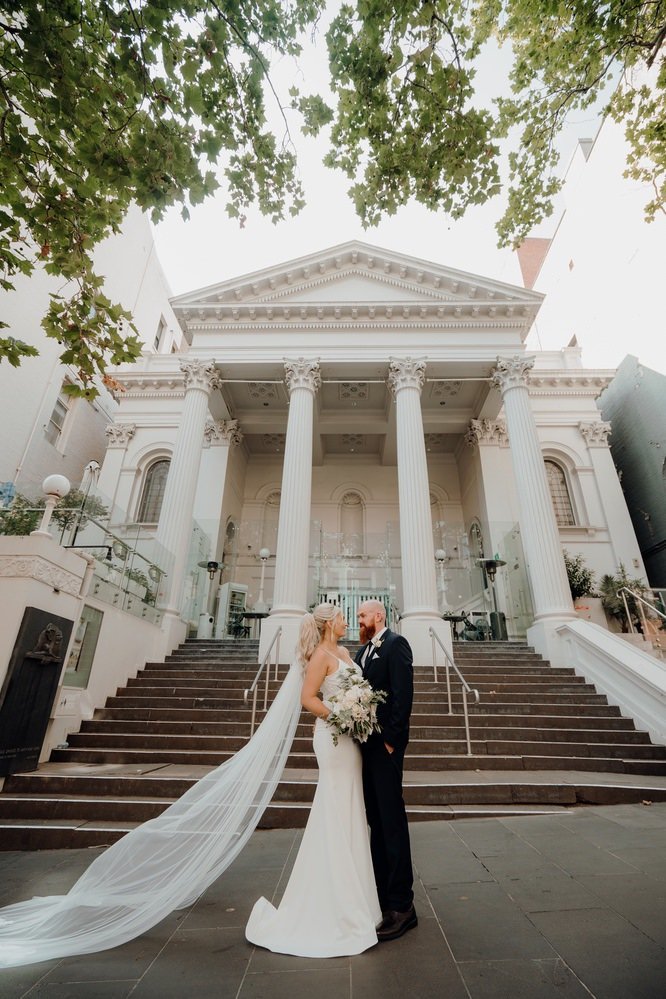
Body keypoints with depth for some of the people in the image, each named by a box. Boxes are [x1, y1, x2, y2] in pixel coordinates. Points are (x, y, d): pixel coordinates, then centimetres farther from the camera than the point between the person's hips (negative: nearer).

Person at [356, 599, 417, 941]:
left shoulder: (396, 644, -11)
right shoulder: (362, 651, 15)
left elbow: (403, 693, -18)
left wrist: (391, 739, -18)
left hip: (384, 744, -9)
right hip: (365, 744, 9)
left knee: (391, 821, 0)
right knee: (375, 820, 18)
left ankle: (401, 906, 13)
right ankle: (380, 892, 31)